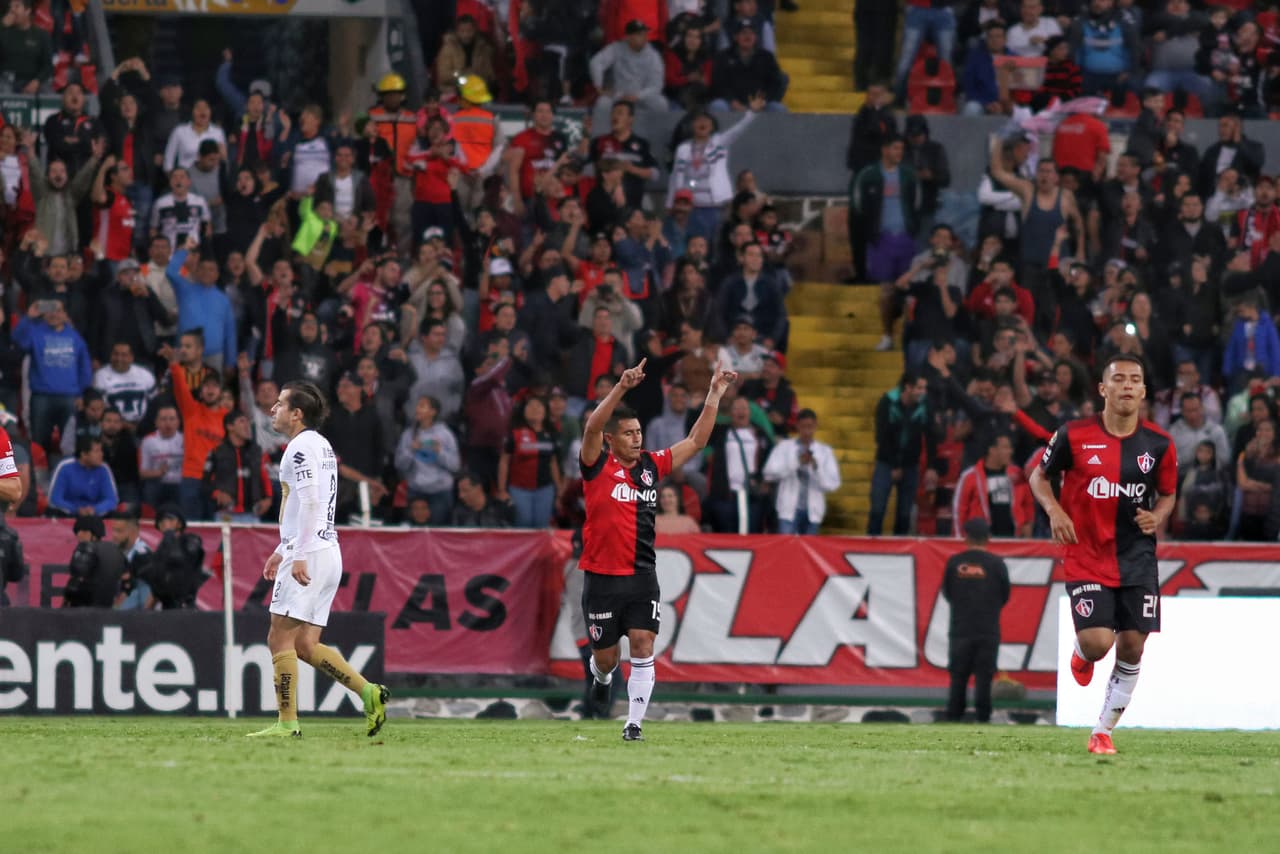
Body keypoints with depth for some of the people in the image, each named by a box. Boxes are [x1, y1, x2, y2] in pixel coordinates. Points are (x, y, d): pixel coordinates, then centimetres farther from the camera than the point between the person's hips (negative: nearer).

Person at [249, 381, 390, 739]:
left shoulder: (302, 447, -11)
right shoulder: (321, 446, 20)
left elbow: (311, 502, -21)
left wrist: (299, 555, -25)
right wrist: (283, 549, 30)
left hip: (308, 557, -10)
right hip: (327, 553, 10)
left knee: (280, 640, -7)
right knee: (305, 645, 9)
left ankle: (287, 723, -8)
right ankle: (369, 692, 0)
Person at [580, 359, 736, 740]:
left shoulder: (651, 466, 8)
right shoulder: (598, 466, -5)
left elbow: (695, 441, 14)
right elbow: (592, 427, -23)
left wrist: (715, 395, 8)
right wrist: (622, 387, -35)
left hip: (642, 576, 3)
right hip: (602, 576, -3)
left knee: (643, 647, -10)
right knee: (606, 657, 8)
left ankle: (634, 723, -6)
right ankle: (602, 678, 44)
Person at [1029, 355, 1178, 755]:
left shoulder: (1159, 445, 0)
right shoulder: (1074, 436, -6)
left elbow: (1168, 494, 14)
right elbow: (1039, 476, 7)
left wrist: (1157, 517, -9)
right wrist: (1054, 510, -12)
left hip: (1137, 560, 2)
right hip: (1086, 559, -2)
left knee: (1132, 648, -1)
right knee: (1097, 642, -15)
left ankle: (1103, 732, 15)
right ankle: (1082, 656, 25)